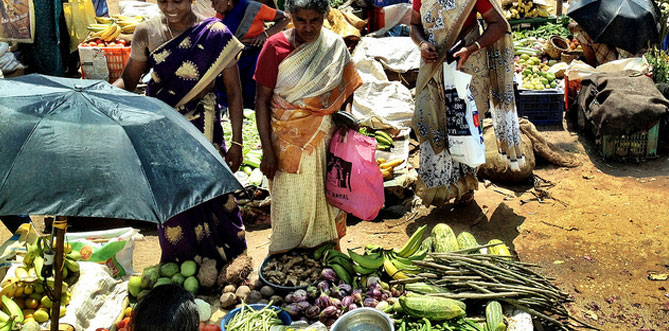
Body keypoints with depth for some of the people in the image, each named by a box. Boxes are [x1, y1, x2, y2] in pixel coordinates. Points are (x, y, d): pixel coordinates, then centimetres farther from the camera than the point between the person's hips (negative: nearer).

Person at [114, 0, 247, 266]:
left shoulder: (216, 34, -10)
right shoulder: (147, 32, -3)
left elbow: (234, 92, -6)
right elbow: (129, 79, 3)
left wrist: (236, 142, -7)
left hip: (202, 129, -2)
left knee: (213, 195, -1)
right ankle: (177, 262, 28)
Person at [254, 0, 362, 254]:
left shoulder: (335, 46, -1)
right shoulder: (275, 47, -9)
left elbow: (347, 89, 10)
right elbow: (262, 100, -7)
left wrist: (346, 113, -11)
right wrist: (267, 151, -12)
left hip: (327, 137, 3)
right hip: (289, 141, -2)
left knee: (327, 198, 11)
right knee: (291, 204, 3)